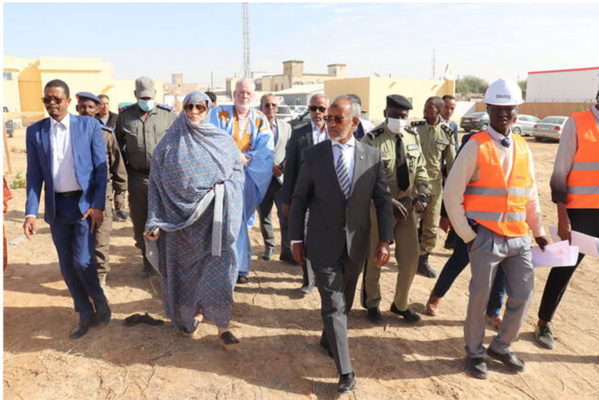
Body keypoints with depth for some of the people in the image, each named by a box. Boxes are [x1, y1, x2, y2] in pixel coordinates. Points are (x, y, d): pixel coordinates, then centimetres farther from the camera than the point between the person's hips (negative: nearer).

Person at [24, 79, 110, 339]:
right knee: (67, 266, 9)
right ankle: (86, 315, 26)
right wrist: (31, 212, -5)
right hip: (56, 207, 3)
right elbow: (34, 175, 4)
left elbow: (101, 168, -3)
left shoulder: (89, 126, -3)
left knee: (82, 261, -9)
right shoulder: (35, 132, 4)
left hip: (85, 203, -3)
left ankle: (100, 302, 20)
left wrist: (98, 205, -10)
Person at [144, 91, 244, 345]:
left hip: (214, 218, -1)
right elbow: (156, 182, 1)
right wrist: (155, 223, -5)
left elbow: (237, 172, 11)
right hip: (180, 217, 1)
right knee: (186, 267, 12)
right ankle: (192, 313, 34)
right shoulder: (170, 143, 4)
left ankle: (222, 326, 6)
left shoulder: (222, 141, 5)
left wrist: (218, 189, -7)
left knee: (218, 269, -5)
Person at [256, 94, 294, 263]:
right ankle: (269, 247, 32)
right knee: (264, 216, 12)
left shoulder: (286, 127, 11)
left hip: (281, 178, 1)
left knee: (286, 215, -7)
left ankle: (286, 251, 6)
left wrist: (287, 162, -8)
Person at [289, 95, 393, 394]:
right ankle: (345, 372, 9)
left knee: (345, 301, 19)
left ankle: (328, 339, 46)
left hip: (356, 243, 3)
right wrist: (296, 239, 0)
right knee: (333, 306, -1)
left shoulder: (372, 156, -2)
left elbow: (383, 200, 2)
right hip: (323, 243, -2)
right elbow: (299, 199, 1)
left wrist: (384, 240, -4)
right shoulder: (313, 155, -5)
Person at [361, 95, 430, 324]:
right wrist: (389, 202, -24)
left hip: (407, 204, 5)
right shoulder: (372, 140, -13)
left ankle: (400, 304, 31)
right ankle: (372, 304, 34)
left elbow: (420, 168, 12)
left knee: (410, 257, 8)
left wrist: (422, 194, -4)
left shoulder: (412, 136, 4)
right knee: (374, 258, 10)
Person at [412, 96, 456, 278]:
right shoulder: (415, 127, 0)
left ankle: (422, 261, 20)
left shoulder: (446, 133, 4)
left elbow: (451, 162, 11)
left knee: (431, 226, 7)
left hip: (435, 183, 2)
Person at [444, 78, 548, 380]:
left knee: (523, 295, 9)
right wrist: (467, 235, -10)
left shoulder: (523, 148, 9)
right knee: (480, 297, 3)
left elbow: (530, 194, 17)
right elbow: (452, 195, -9)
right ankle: (474, 353, 25)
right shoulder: (475, 147, -8)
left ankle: (501, 346, 32)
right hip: (486, 237, -5)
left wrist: (538, 230, 16)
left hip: (519, 238, 6)